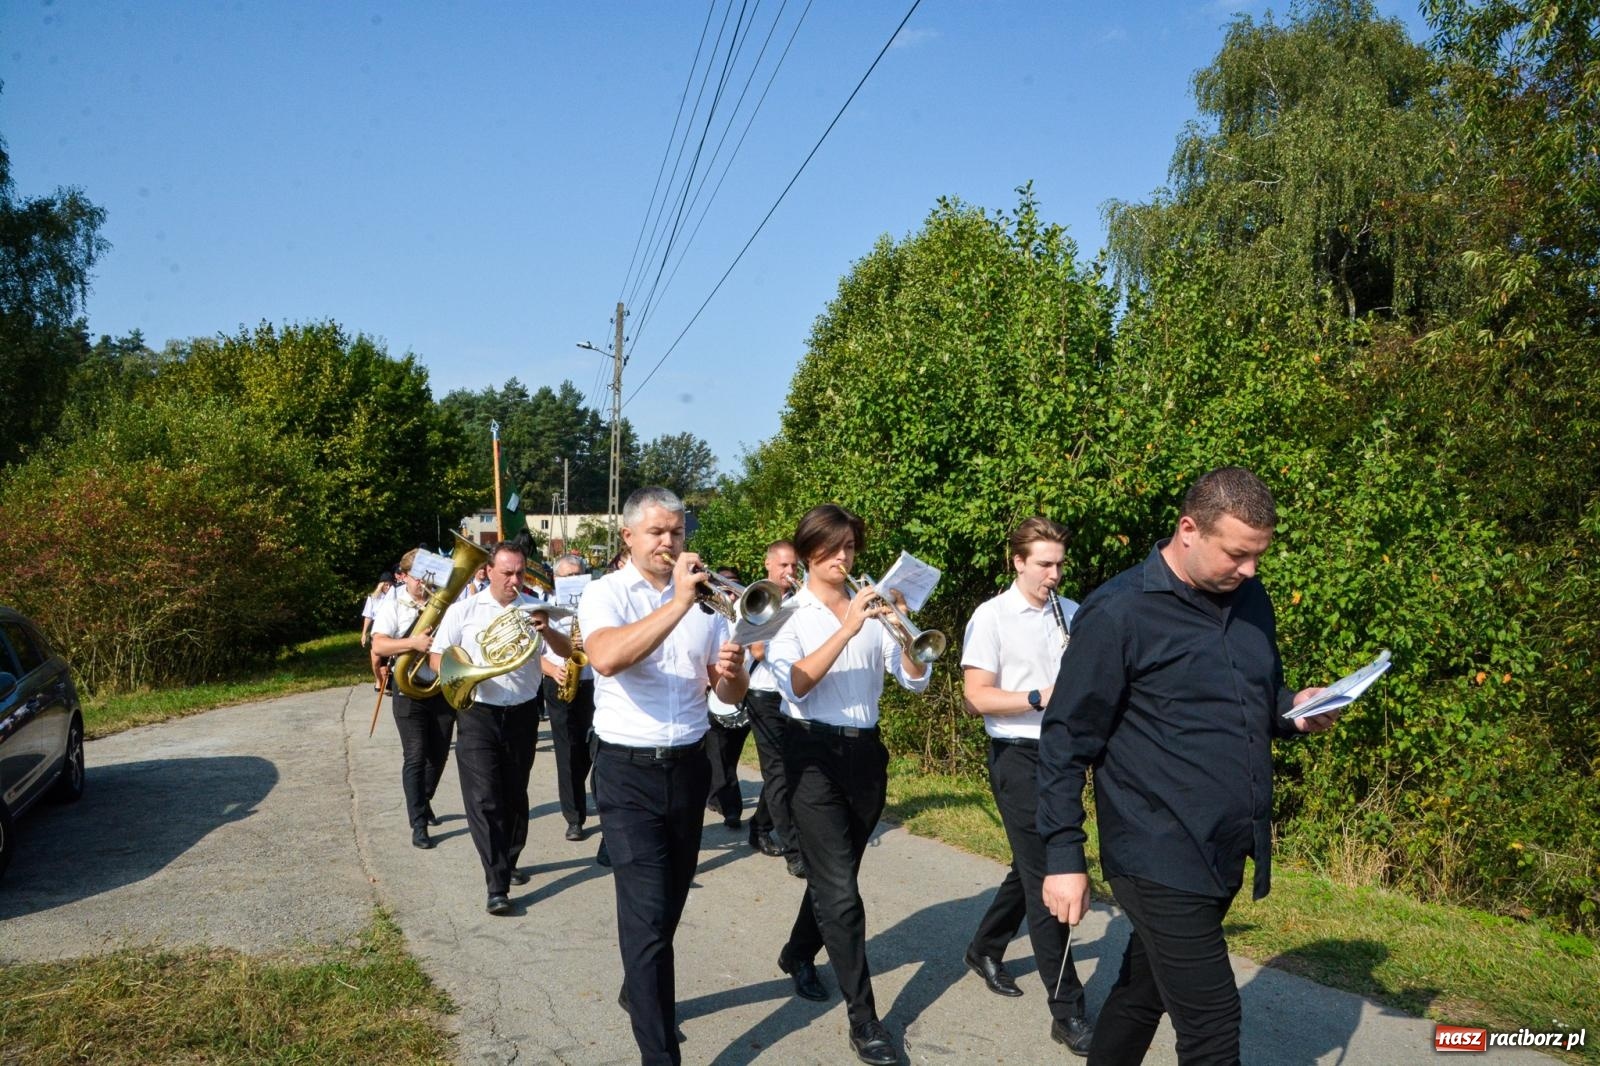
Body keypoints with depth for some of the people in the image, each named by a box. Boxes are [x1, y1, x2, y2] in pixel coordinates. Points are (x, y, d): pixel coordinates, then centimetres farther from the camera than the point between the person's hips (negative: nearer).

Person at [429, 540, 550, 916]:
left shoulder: (534, 608, 2)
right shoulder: (463, 610, 0)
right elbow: (437, 658, 3)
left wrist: (546, 632, -27)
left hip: (522, 714, 2)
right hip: (478, 715, -2)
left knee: (515, 795, 14)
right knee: (484, 799, -7)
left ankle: (509, 863, 33)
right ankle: (497, 886, -6)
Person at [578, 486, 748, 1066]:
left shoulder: (703, 596, 6)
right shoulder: (606, 594, -8)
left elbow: (730, 694, 6)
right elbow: (606, 659, -30)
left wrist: (731, 673, -18)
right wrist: (678, 603, -33)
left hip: (689, 766, 5)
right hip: (629, 772, -5)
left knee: (669, 902, 19)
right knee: (648, 911, -9)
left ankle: (639, 992, 43)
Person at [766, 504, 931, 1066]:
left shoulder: (871, 607, 6)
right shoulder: (788, 612, -4)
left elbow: (915, 678, -2)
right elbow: (796, 683, -20)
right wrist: (849, 628, -27)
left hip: (866, 751, 5)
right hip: (813, 753, -4)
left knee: (832, 874, 18)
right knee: (840, 889, -8)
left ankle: (798, 954, 44)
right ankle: (863, 1019, 1)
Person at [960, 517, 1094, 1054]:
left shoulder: (1073, 614, 7)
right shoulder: (991, 617, -9)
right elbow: (978, 697, -13)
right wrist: (1043, 698, -22)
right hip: (1020, 756, -6)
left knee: (1032, 865, 18)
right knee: (1044, 877, -7)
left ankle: (985, 949, 40)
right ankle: (1067, 1012, -1)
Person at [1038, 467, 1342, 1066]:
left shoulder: (1249, 597, 7)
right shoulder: (1118, 613, -14)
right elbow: (1067, 740, -11)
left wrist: (1294, 711, -2)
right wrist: (1064, 857, -12)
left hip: (1223, 854, 7)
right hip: (1160, 860, -7)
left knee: (1143, 994, 18)